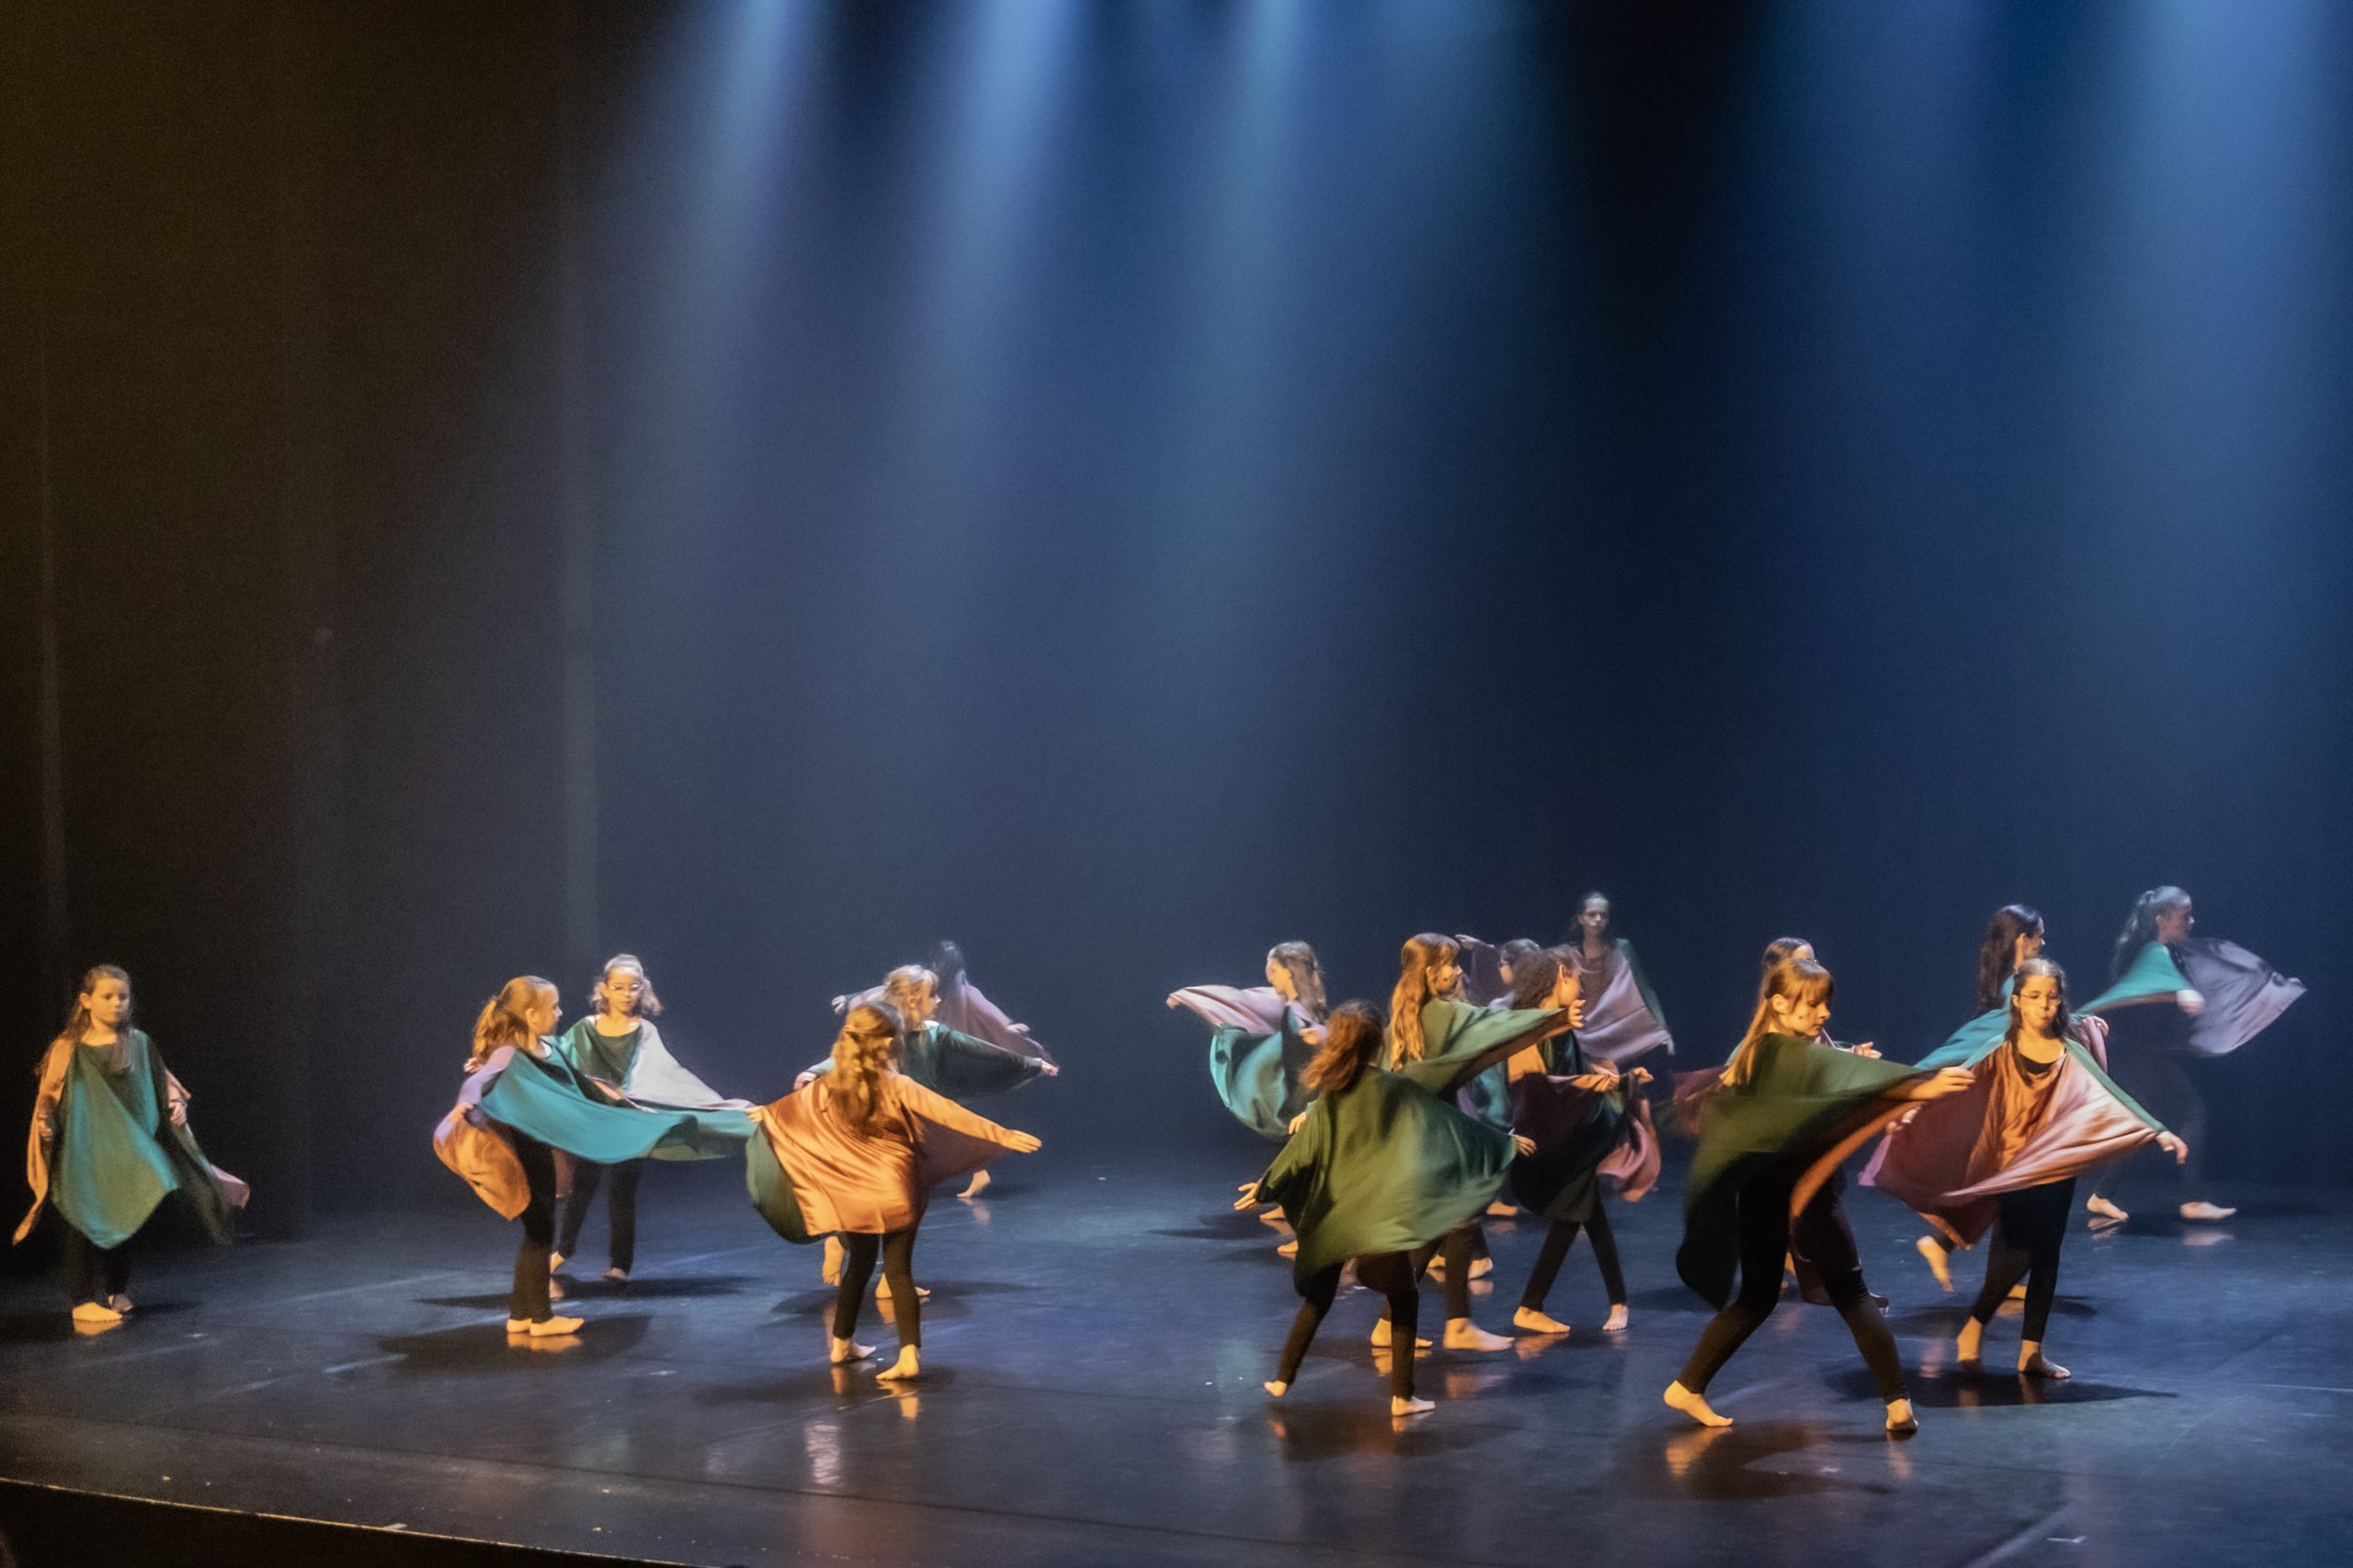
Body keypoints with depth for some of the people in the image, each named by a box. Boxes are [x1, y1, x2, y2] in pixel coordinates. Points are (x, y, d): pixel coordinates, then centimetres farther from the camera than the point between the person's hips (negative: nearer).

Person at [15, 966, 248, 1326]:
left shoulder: (139, 1044, 6)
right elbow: (49, 1096, 0)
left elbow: (163, 1083, 14)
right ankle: (84, 1302, -3)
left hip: (127, 1152, 3)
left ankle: (116, 1292, 24)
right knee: (85, 1222, -6)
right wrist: (45, 1121, -17)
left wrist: (176, 1104, -4)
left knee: (122, 1220, 10)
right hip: (83, 1151, -3)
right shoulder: (69, 1049, -3)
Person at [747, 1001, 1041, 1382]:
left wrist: (765, 1114, 40)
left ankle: (842, 1344, 33)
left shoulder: (827, 1088, -2)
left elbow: (791, 1104, 17)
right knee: (899, 1271, 1)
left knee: (858, 1265, 22)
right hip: (896, 1194, -3)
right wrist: (1004, 1136, -21)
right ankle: (909, 1355, -9)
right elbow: (950, 1114, -21)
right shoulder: (897, 1087, -15)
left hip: (851, 1197, 4)